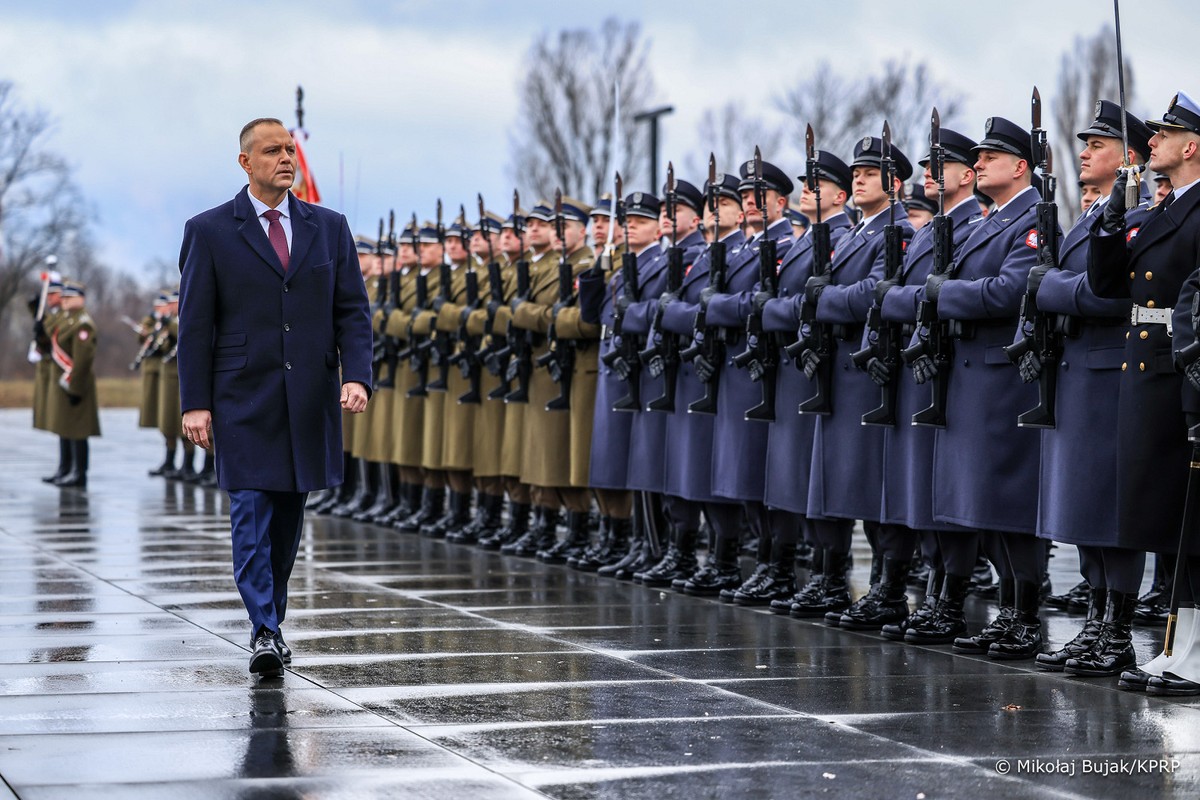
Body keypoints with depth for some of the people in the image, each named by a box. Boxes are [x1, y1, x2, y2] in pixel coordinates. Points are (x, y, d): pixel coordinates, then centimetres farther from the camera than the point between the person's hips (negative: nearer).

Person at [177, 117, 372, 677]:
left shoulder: (329, 227, 9)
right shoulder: (210, 231, 0)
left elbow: (352, 311, 7)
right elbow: (195, 324, -1)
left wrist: (356, 376, -9)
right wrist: (195, 403, -7)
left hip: (310, 399, 3)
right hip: (244, 398, -3)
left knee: (288, 515, 9)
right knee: (251, 511, -10)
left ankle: (272, 620, 22)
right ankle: (263, 633, -11)